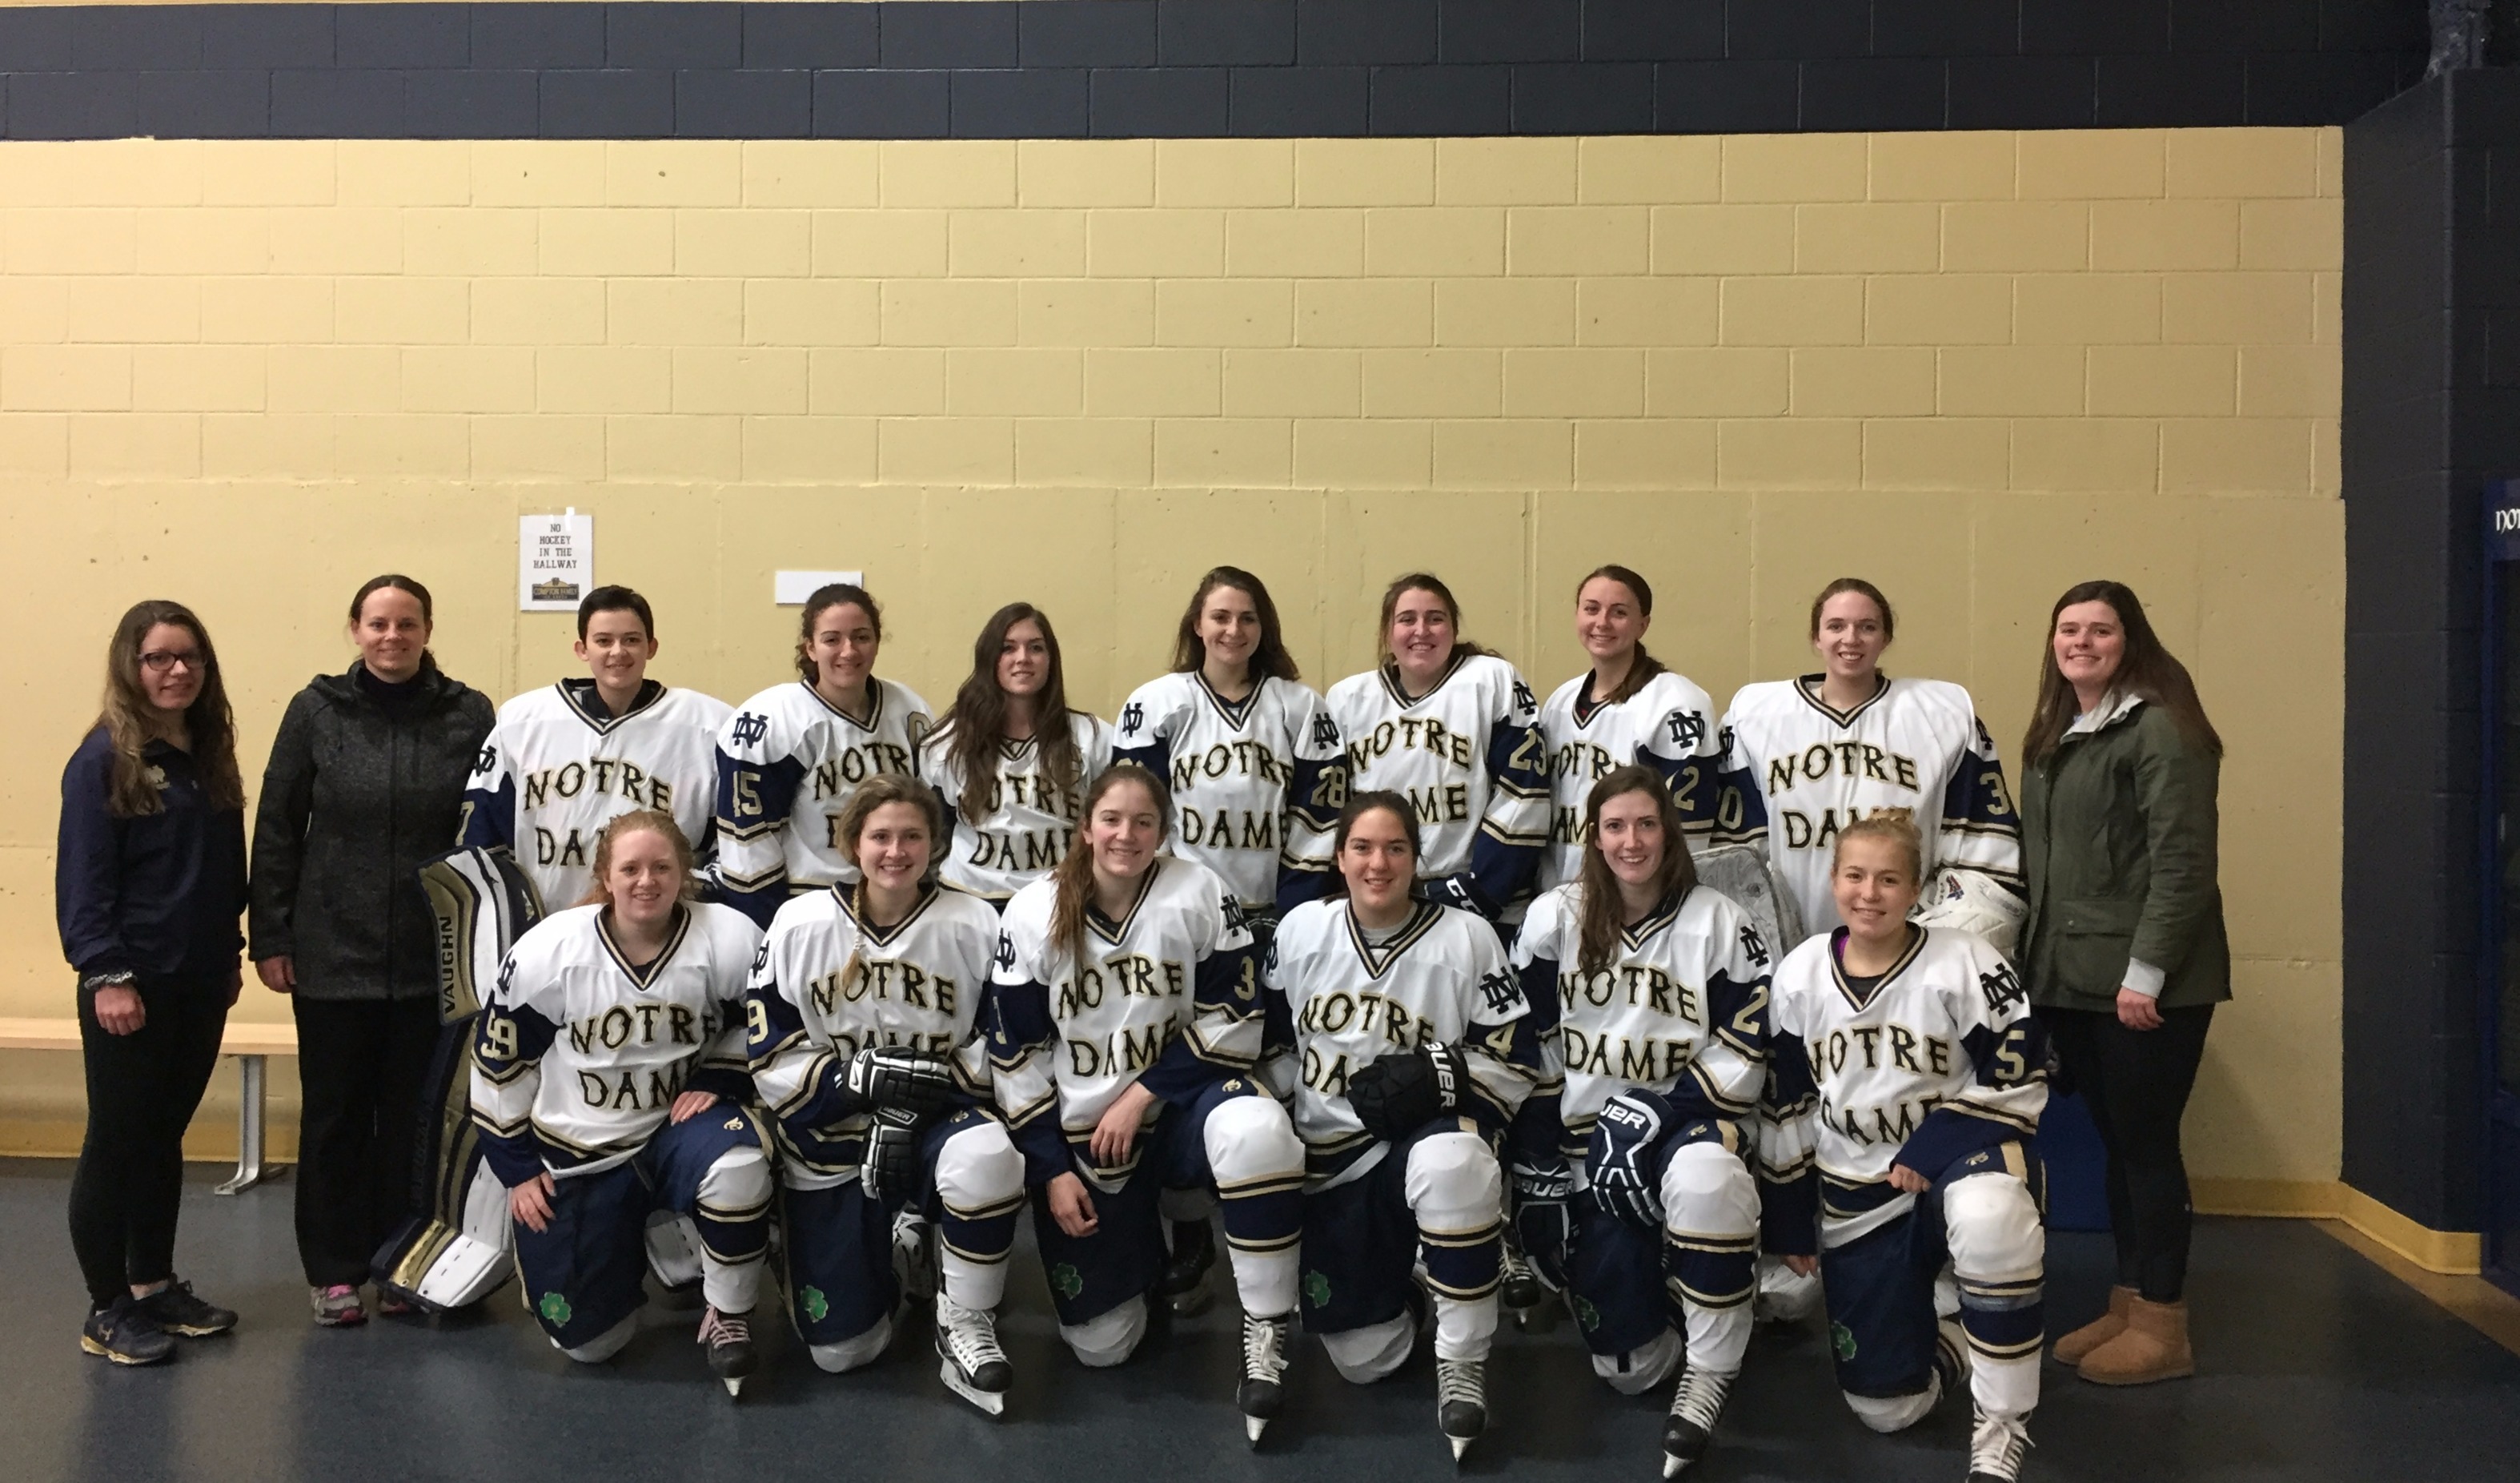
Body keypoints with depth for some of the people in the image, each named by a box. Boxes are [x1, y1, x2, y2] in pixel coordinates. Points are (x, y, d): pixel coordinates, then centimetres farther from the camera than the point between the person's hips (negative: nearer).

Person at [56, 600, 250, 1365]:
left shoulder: (210, 754, 9)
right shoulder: (105, 758, -10)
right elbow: (82, 877, -13)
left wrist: (230, 956, 12)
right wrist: (106, 974, -18)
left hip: (201, 985, 6)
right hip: (131, 985, -6)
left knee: (165, 1137, 16)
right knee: (116, 1143, 3)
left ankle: (155, 1285, 27)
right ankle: (106, 1310, 14)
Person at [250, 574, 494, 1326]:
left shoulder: (468, 715, -1)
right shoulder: (316, 711, 0)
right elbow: (276, 831, 2)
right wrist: (269, 938, -2)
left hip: (430, 958, 0)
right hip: (331, 955, 0)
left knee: (413, 1115, 9)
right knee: (335, 1114, 10)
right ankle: (333, 1269, 22)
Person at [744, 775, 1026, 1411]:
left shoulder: (974, 925, -8)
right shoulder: (799, 925, -6)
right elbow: (771, 1054, -7)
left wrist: (931, 1092, -20)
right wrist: (862, 1077, -20)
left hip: (936, 1123, -1)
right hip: (829, 1139, 1)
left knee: (988, 1157, -38)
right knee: (839, 1349, 0)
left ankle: (966, 1326, -13)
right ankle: (891, 1241, 34)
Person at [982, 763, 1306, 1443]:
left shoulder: (1199, 893, -11)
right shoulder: (1033, 914, -7)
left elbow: (1233, 1022, -9)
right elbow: (1016, 1057, -3)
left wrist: (1142, 1094, -17)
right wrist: (1050, 1170, -6)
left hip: (1178, 1105, -1)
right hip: (1081, 1131, 1)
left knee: (1257, 1127, -38)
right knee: (1099, 1345, 0)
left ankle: (1266, 1331, -19)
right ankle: (1148, 1239, 32)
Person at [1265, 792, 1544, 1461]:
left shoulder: (1466, 937, -8)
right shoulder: (1300, 929, 1)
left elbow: (1515, 1062, -6)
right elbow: (1274, 1040, 13)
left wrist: (1437, 1077, -22)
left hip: (1428, 1135, -2)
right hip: (1330, 1160, 3)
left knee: (1452, 1164, -41)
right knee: (1363, 1358, -3)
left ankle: (1463, 1362, -20)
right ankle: (1395, 1280, 33)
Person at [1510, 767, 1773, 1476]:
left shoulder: (1719, 923, -4)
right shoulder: (1553, 918, 0)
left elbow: (1744, 1057, -7)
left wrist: (1654, 1115, -18)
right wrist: (1538, 1160, 0)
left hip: (1685, 1121, -1)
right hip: (1584, 1134, 1)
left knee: (1706, 1179, -40)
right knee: (1628, 1365, -6)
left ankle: (1710, 1374, -21)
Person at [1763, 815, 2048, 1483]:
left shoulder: (1965, 963, -12)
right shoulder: (1800, 975, -2)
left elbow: (2019, 1079, -10)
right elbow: (1787, 1104, 7)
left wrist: (1935, 1146, -20)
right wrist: (1788, 1219, 10)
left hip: (1960, 1156, -3)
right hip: (1855, 1196, 3)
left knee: (1988, 1212, -42)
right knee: (1884, 1408, 0)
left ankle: (2002, 1425, -24)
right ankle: (1941, 1316, 34)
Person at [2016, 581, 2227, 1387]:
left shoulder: (2161, 729, -11)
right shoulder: (2053, 736, 15)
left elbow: (2183, 863, -17)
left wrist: (2147, 972, -20)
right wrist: (2032, 955, 13)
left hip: (2144, 981, -8)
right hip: (2070, 978, 8)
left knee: (2146, 1143, -1)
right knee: (2116, 1143, 13)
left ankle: (2162, 1326, 10)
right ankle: (2126, 1305, 22)